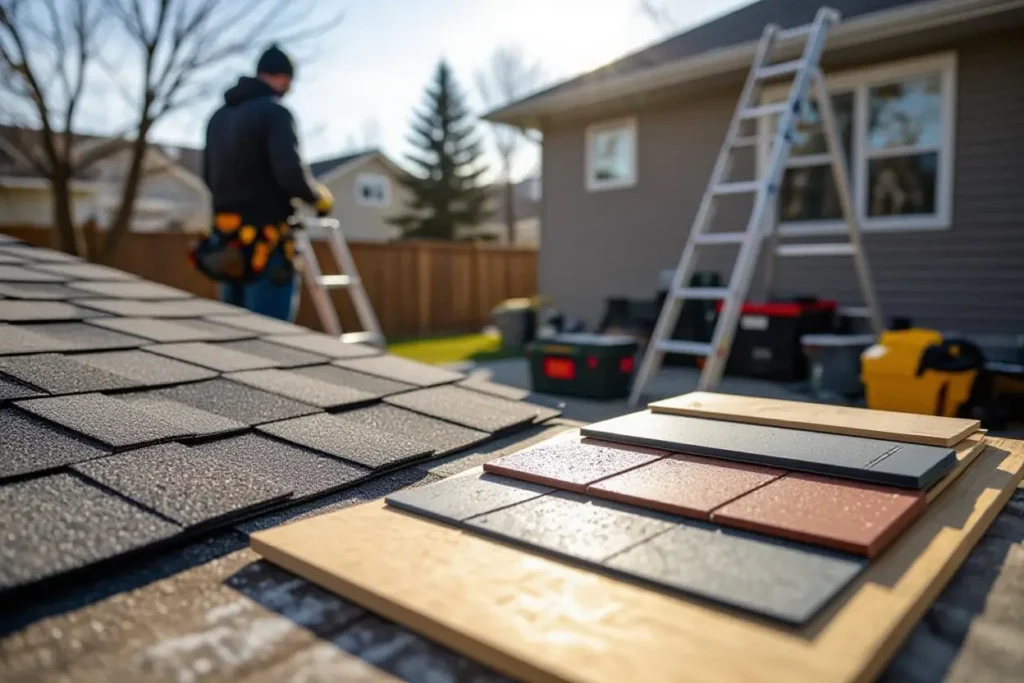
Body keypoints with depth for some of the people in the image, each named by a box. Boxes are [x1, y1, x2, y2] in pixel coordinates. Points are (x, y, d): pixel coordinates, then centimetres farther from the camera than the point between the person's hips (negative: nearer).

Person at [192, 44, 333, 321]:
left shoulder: (219, 116, 15)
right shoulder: (274, 113, -10)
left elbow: (209, 176, 22)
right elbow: (291, 174, -21)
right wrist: (320, 198, -3)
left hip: (226, 242, 8)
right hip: (264, 243, -8)